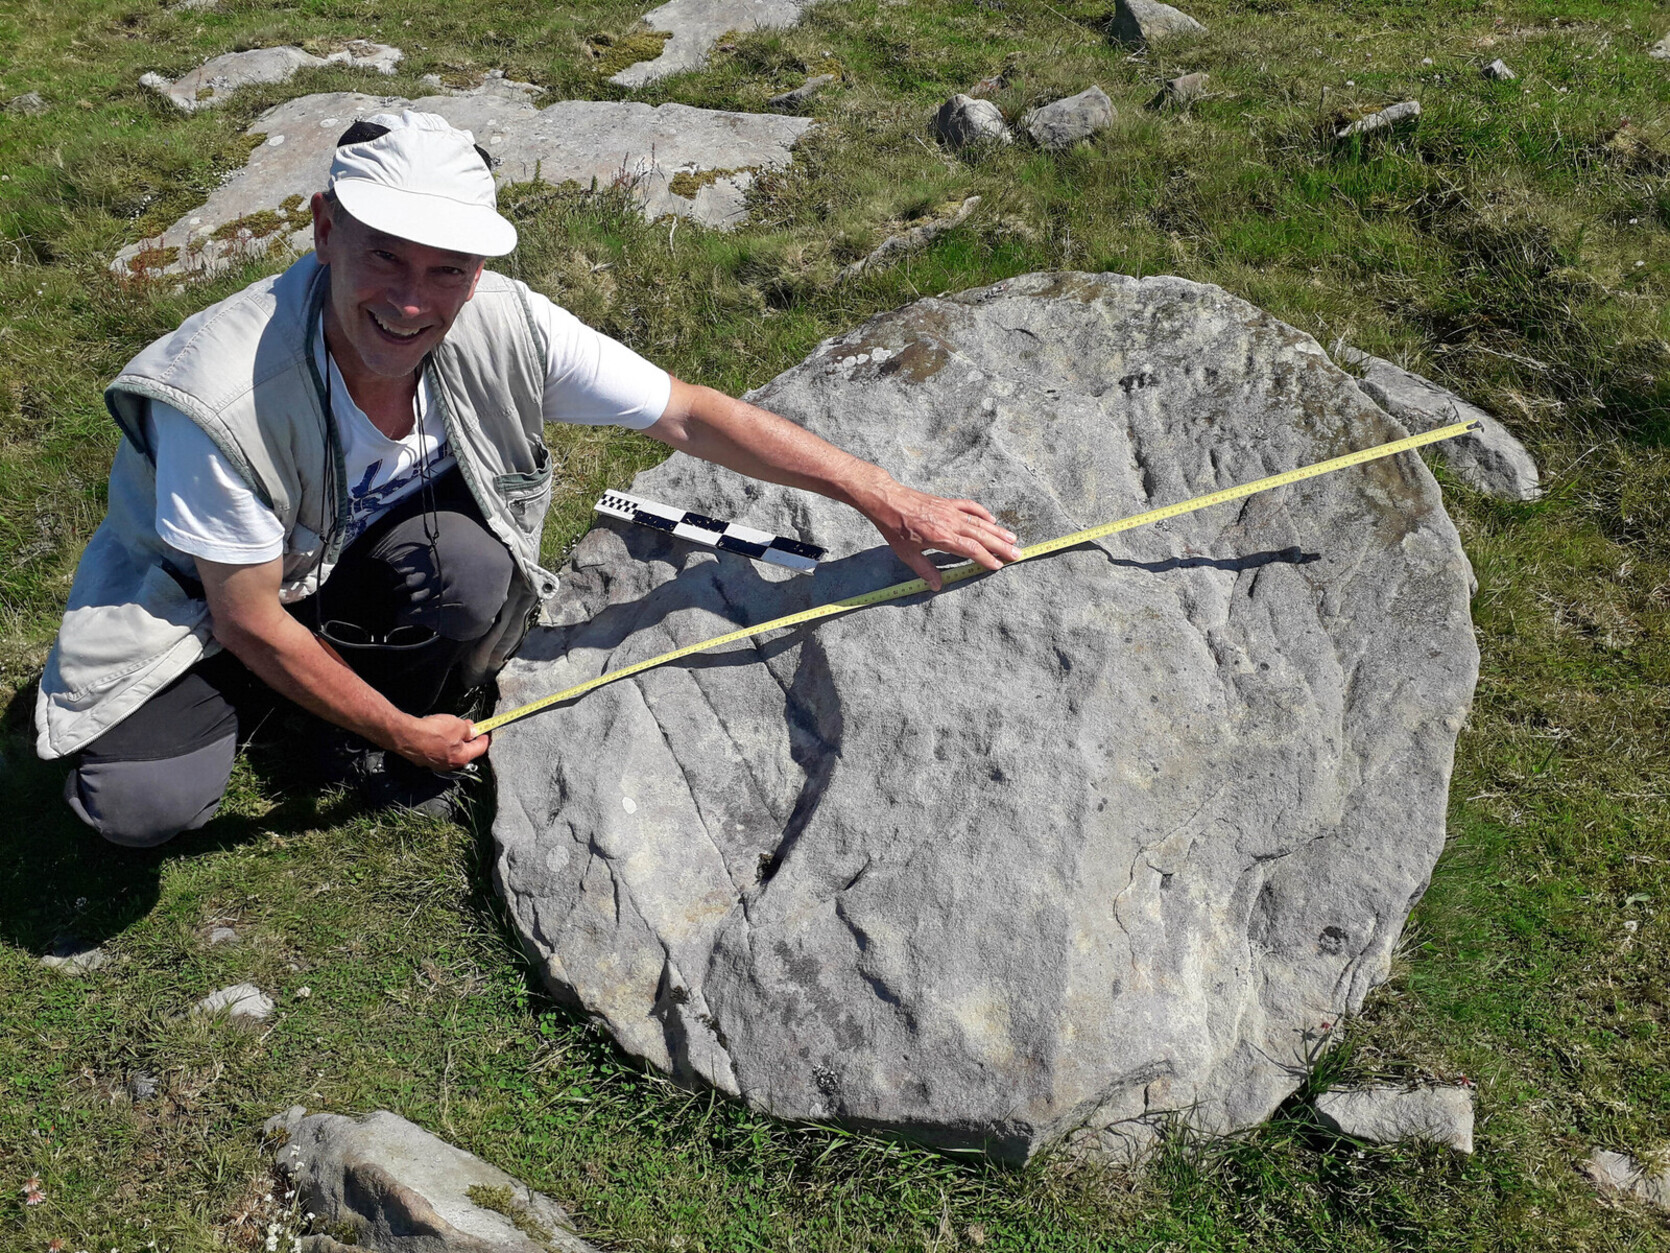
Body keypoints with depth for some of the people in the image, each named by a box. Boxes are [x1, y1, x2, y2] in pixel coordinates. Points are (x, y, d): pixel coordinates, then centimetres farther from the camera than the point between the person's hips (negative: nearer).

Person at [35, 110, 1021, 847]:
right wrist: (402, 732, -13)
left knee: (467, 559, -32)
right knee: (143, 802, -25)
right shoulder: (225, 394, -35)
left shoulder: (502, 327, -25)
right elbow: (250, 622, -23)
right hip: (209, 599, -2)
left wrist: (883, 497, -18)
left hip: (380, 567, 3)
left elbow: (690, 415, -18)